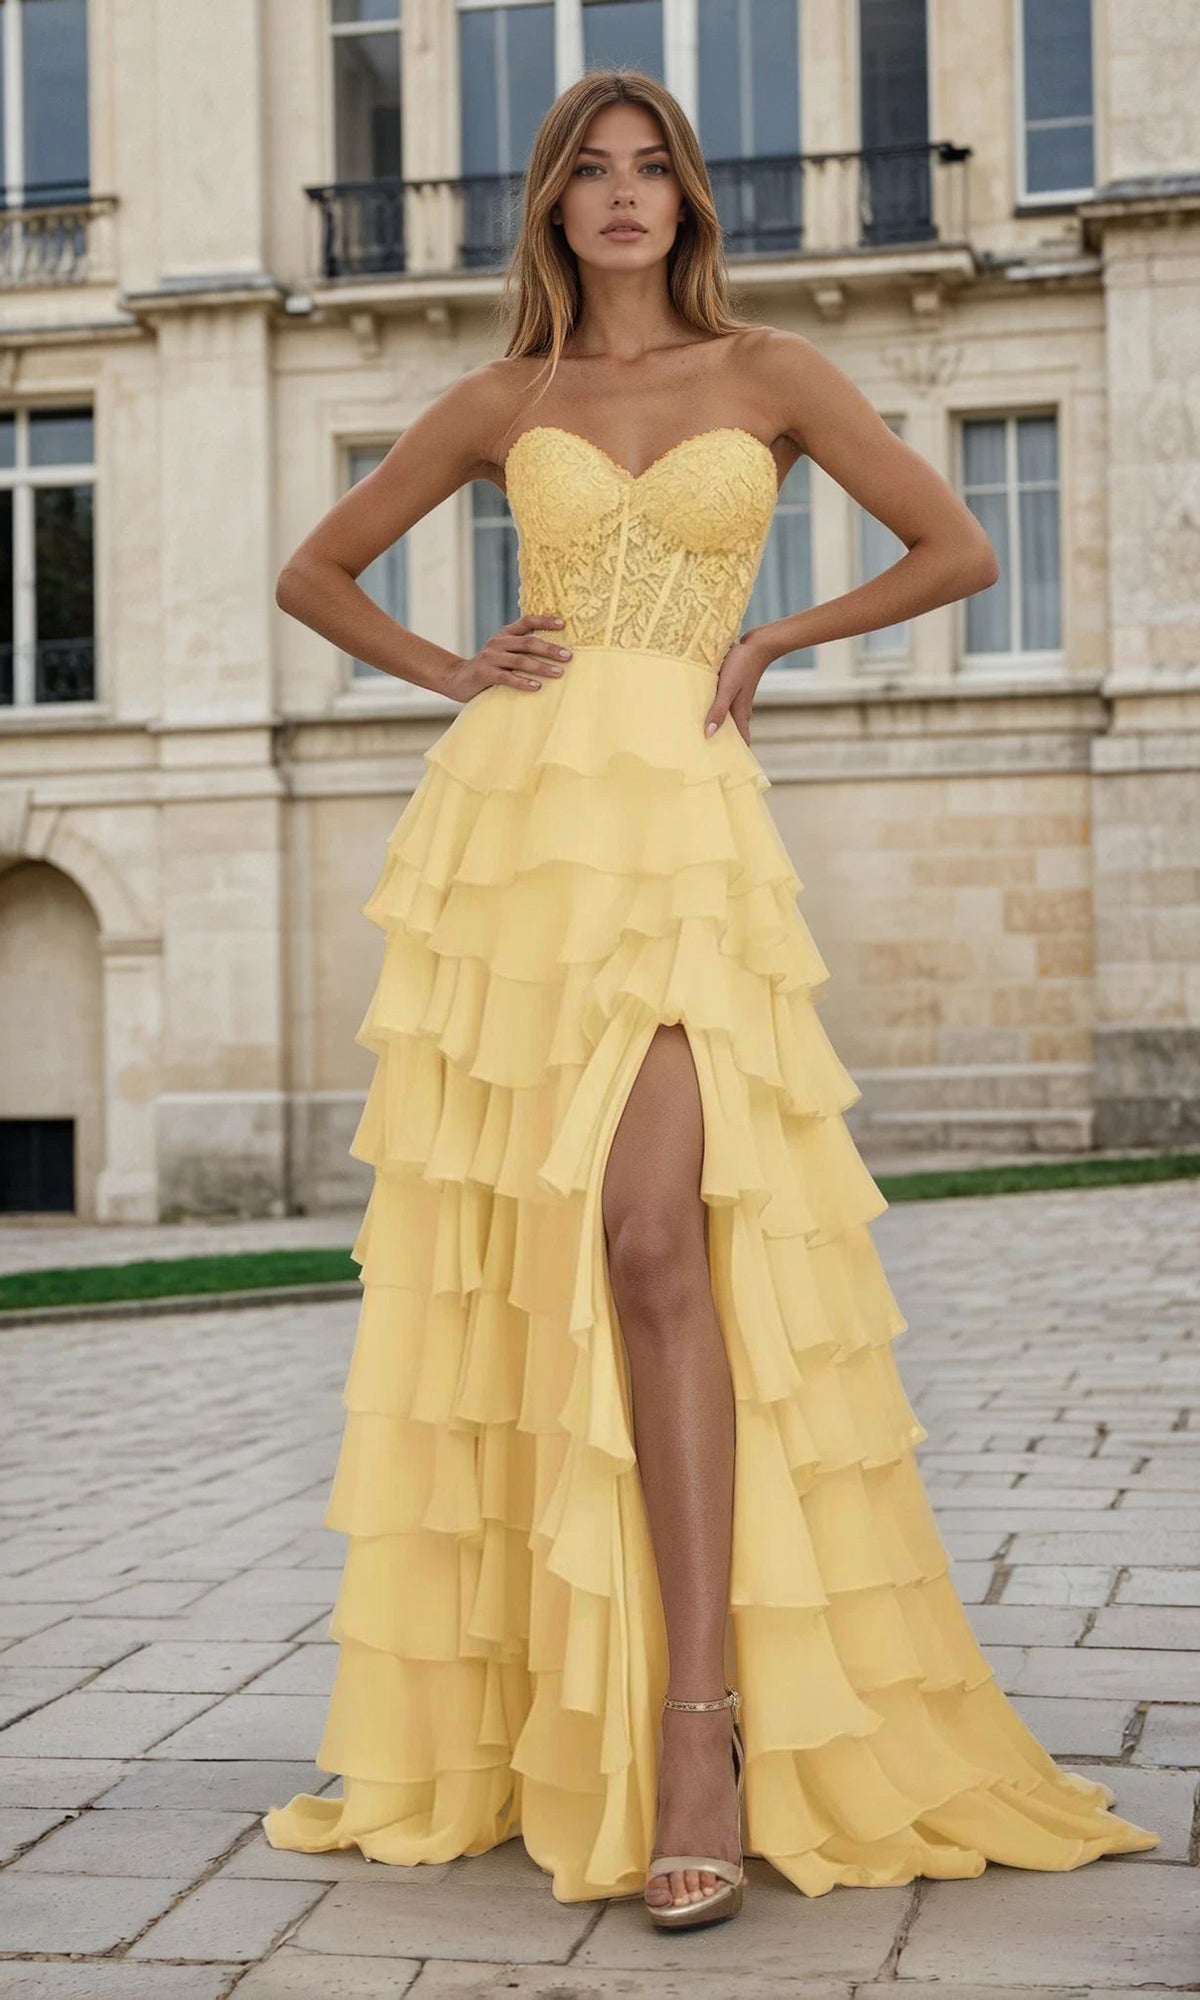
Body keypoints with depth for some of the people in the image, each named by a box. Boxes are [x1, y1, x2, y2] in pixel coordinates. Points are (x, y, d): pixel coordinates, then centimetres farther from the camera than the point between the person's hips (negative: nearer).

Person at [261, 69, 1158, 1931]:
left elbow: (958, 547, 11)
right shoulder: (502, 401, 14)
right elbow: (315, 572, 22)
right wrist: (452, 671, 8)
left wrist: (770, 641, 6)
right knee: (502, 1259, 2)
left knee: (651, 1235, -20)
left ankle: (701, 1724, -18)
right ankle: (497, 1719, 13)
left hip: (682, 826, -2)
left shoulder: (769, 372, 10)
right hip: (511, 817, 2)